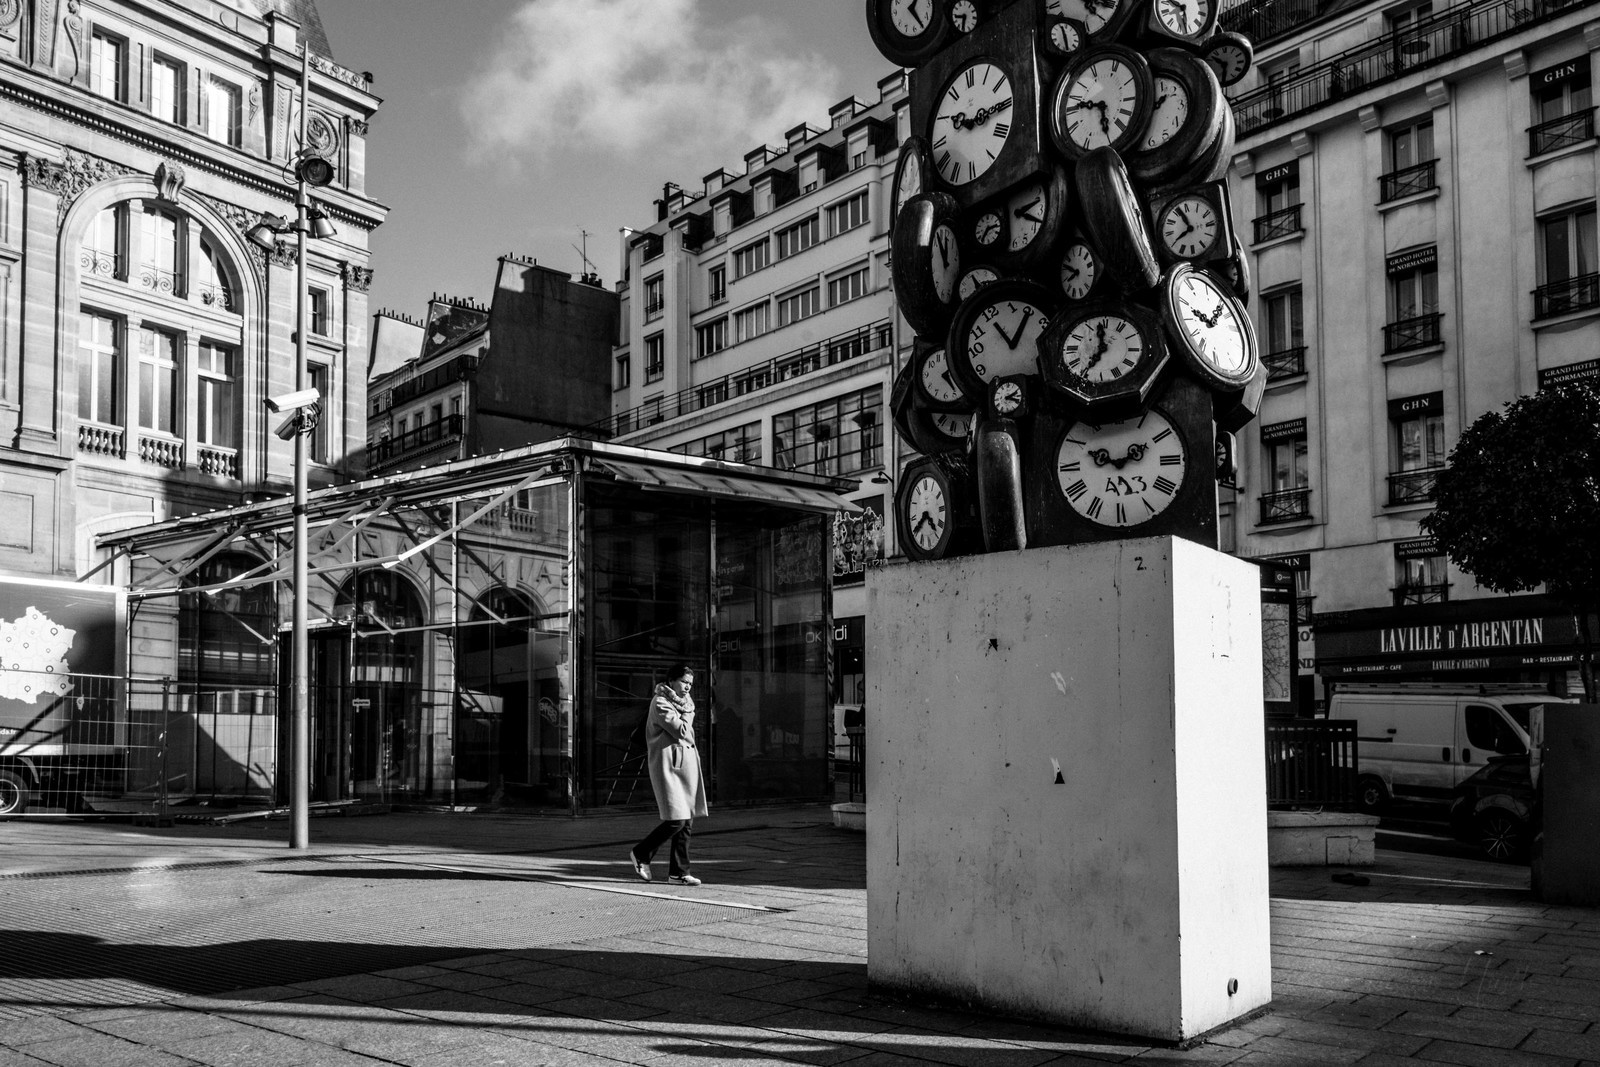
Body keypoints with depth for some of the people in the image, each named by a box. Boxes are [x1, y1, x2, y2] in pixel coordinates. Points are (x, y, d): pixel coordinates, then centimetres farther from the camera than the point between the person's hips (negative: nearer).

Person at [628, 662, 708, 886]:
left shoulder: (685, 701, 17)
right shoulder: (660, 702, -9)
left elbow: (688, 732, 10)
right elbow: (683, 732, -14)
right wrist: (684, 711, -4)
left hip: (688, 764, 8)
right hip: (668, 766, -8)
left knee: (687, 822, 6)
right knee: (676, 821, -11)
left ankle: (679, 872, 13)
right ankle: (640, 854, 9)